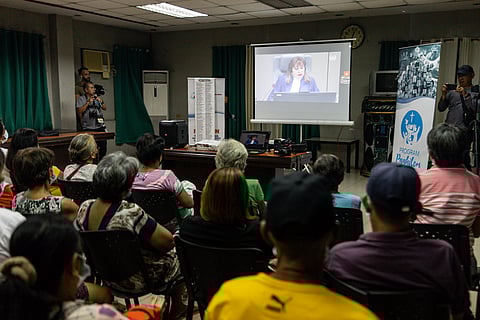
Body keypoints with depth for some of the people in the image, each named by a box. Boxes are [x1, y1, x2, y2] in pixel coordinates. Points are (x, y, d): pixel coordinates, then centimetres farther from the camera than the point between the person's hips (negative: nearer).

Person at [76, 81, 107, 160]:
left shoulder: (96, 97, 16)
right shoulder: (81, 99, 3)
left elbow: (105, 108, 13)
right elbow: (79, 111, -9)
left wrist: (101, 101, -6)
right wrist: (88, 102, -14)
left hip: (100, 126, 4)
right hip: (88, 128, -4)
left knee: (103, 147, -1)